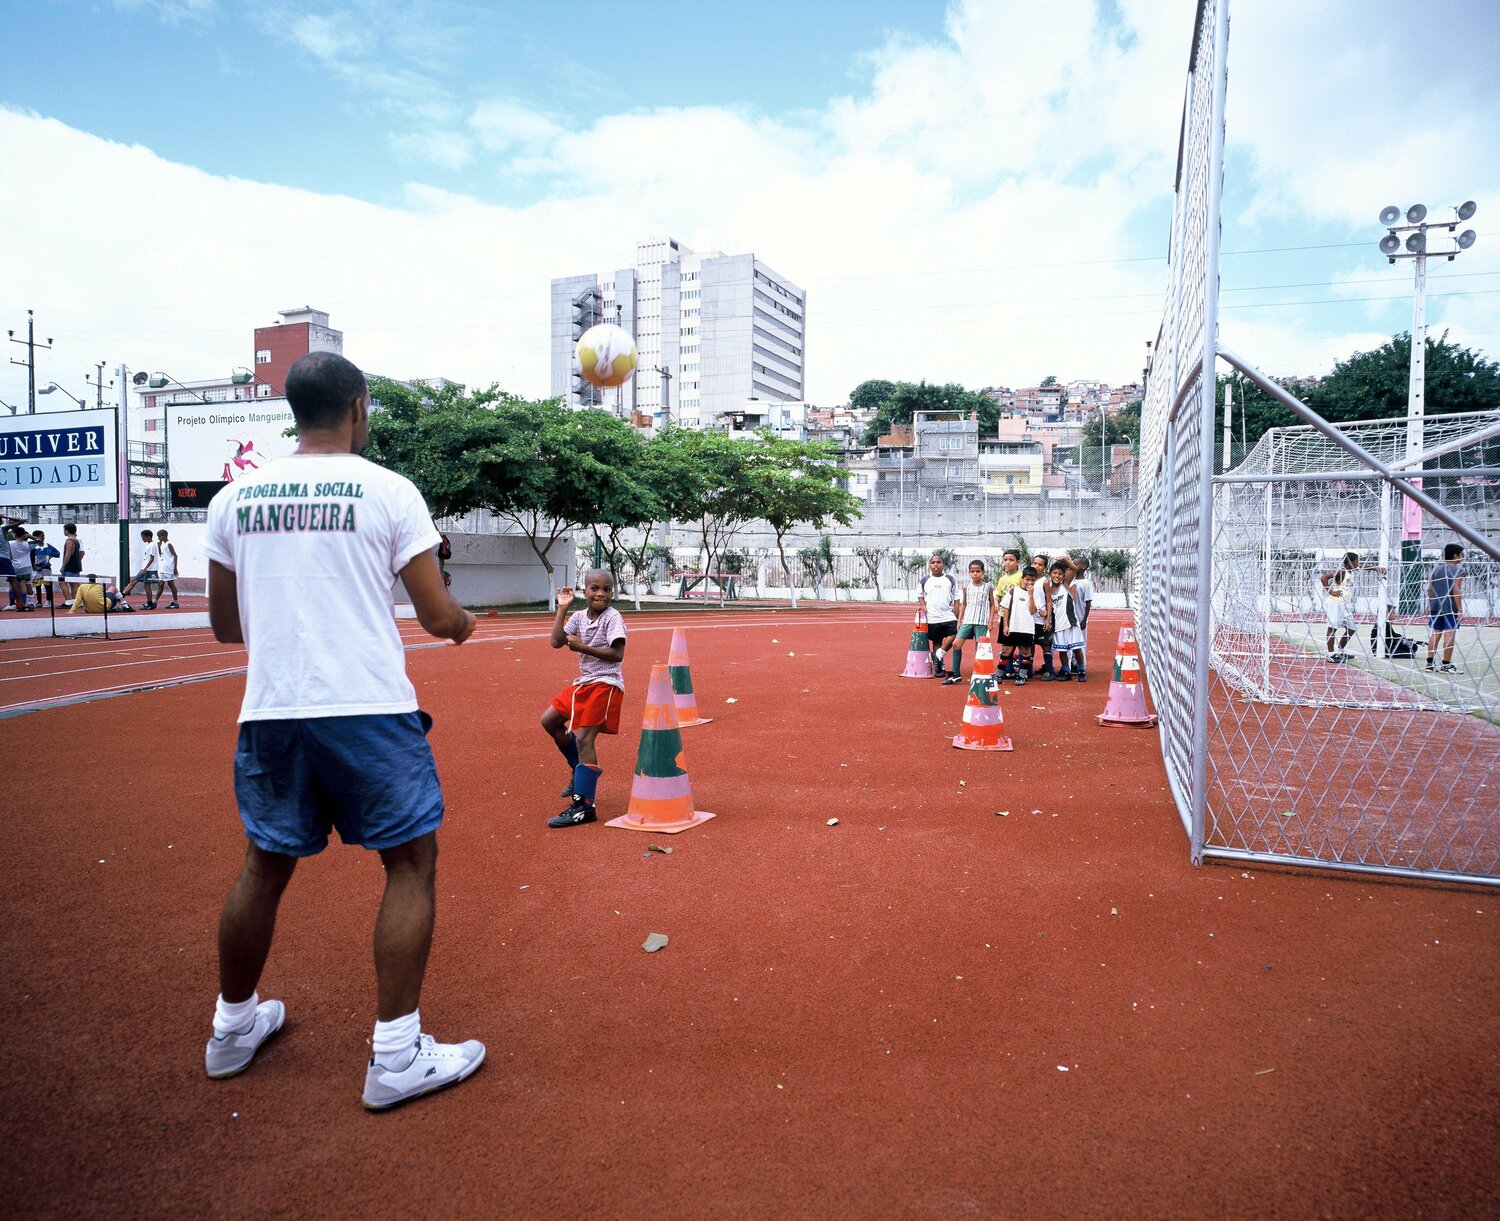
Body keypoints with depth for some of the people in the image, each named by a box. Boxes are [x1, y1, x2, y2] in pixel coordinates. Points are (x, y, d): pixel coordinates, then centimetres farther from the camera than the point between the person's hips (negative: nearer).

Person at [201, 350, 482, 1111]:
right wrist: (463, 623, 19)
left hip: (269, 713, 5)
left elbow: (226, 625, 15)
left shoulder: (234, 498, 7)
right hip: (368, 712, -5)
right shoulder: (388, 491, -5)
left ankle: (232, 1028, 38)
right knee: (411, 863, 7)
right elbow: (438, 619, -4)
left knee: (265, 866, 20)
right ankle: (396, 1056, 9)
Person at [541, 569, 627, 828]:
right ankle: (582, 769, 30)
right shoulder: (579, 617, 8)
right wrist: (562, 609, -3)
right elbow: (556, 642, -1)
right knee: (549, 721, 14)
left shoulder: (613, 618, -12)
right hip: (583, 682, 8)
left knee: (583, 737, -15)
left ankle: (583, 806, -13)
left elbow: (617, 654, -19)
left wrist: (583, 647, -22)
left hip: (605, 685, -8)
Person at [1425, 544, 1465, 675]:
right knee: (1449, 634, -3)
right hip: (1450, 608, -6)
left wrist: (1430, 605, 19)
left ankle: (1430, 663, 8)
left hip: (1435, 606, 6)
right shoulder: (1458, 570, -7)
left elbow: (1430, 589, 11)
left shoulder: (1436, 568, 10)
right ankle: (1446, 665, -3)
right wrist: (1460, 608, -11)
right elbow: (1456, 590, -13)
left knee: (1435, 633, 9)